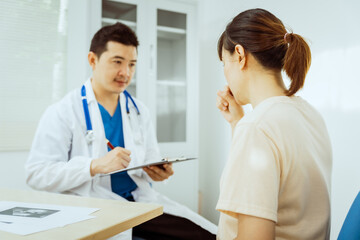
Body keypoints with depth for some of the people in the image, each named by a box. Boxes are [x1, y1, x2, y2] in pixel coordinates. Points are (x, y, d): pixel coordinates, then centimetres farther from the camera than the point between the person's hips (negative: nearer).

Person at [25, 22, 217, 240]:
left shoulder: (139, 111, 16)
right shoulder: (62, 113, -1)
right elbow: (37, 173, -9)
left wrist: (157, 171, -5)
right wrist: (95, 166, -22)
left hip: (139, 199, 5)